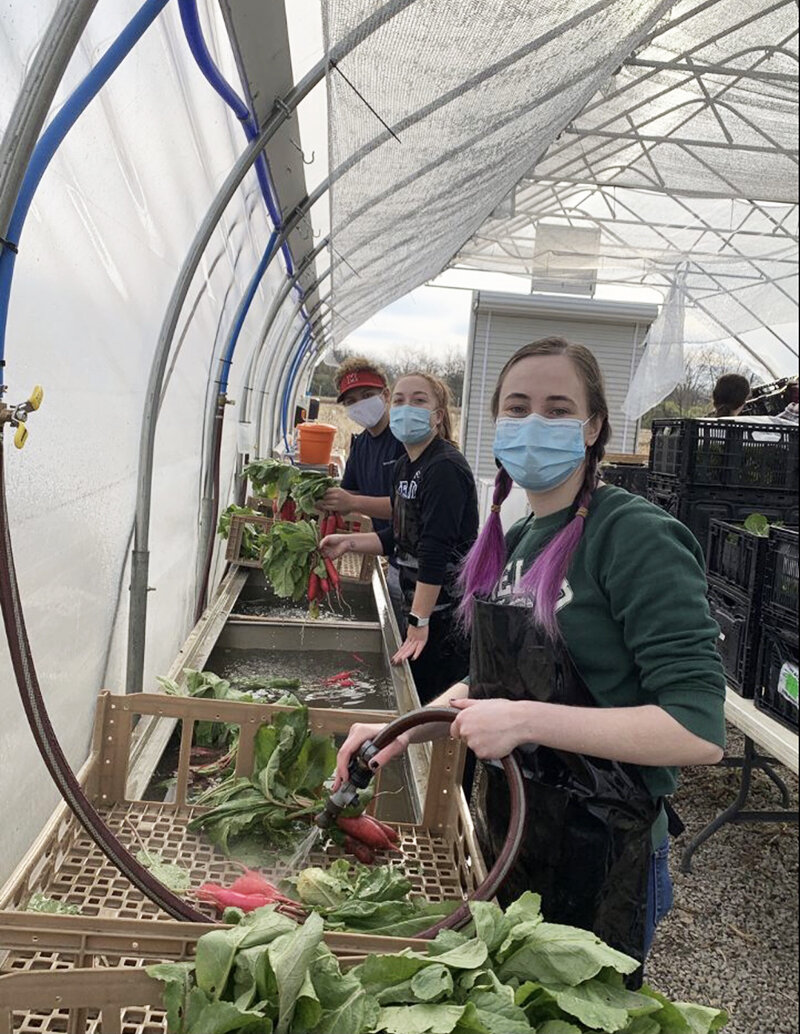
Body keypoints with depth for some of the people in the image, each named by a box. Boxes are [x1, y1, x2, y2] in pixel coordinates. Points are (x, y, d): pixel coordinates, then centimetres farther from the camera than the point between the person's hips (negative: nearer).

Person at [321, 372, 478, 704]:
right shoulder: (404, 466, 9)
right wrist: (349, 542, 6)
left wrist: (419, 621, -26)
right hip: (416, 602, 9)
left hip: (447, 612, -9)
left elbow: (436, 550, -25)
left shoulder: (445, 468, -19)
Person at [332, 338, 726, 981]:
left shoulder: (636, 536, -20)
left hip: (599, 861, -7)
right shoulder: (514, 541, 4)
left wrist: (526, 720, -28)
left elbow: (700, 732, -26)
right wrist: (404, 730, 0)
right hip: (505, 835, 7)